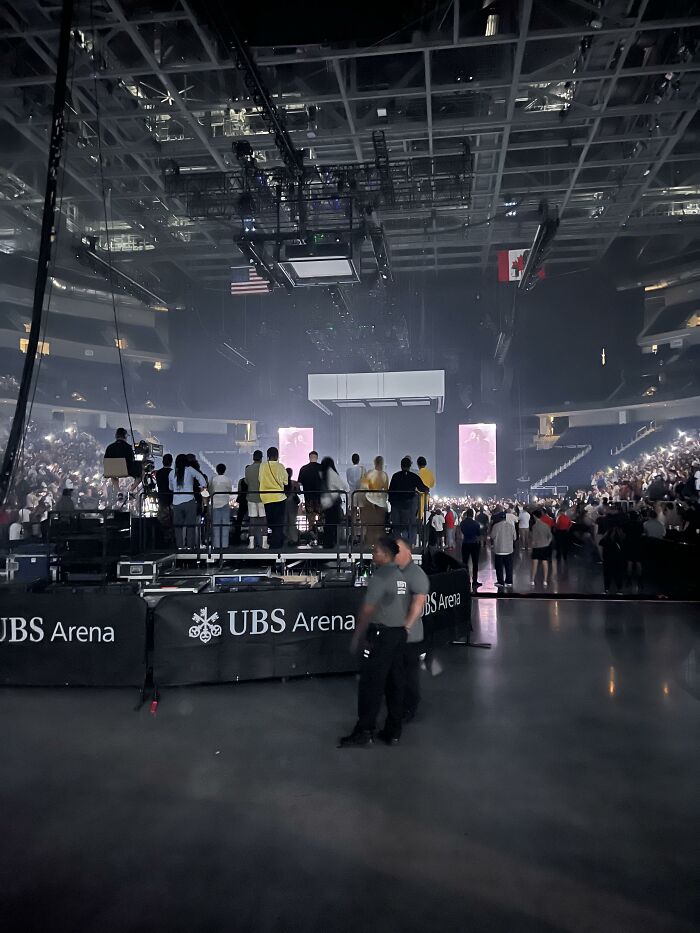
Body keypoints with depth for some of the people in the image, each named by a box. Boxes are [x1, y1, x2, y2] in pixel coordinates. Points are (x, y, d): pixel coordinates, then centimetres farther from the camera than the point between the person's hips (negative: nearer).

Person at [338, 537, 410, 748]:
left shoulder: (380, 577, -14)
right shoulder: (402, 576, 10)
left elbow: (368, 610, -16)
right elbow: (406, 607, 12)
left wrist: (357, 635, -9)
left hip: (381, 634, -8)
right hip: (400, 633, 8)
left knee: (371, 683, -2)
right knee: (395, 682, 11)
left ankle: (364, 731, 3)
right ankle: (393, 731, 18)